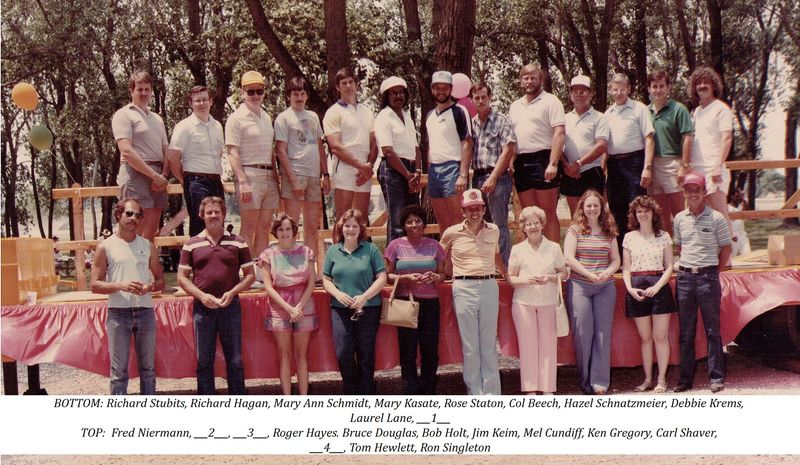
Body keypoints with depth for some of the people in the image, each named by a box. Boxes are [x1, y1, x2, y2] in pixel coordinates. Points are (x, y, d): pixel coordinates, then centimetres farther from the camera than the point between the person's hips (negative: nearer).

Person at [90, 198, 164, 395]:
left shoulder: (148, 246, 10)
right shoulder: (106, 247, 2)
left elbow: (160, 280, 14)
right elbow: (95, 285, -2)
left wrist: (150, 286, -9)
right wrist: (121, 285, -17)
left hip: (145, 311, 3)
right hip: (118, 312, -3)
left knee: (148, 368, 8)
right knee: (119, 371, 0)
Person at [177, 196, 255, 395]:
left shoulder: (238, 243, 6)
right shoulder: (191, 245, 7)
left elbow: (250, 274, 7)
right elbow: (182, 277, 6)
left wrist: (232, 292, -10)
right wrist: (202, 296, -9)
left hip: (230, 305, 0)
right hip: (202, 306, 1)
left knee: (235, 360, 4)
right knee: (204, 361, 5)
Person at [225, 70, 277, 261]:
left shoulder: (267, 117, 19)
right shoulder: (236, 118, -3)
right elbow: (233, 153, -10)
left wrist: (276, 176, 17)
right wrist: (243, 182, -19)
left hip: (269, 175, 7)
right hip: (250, 174, -7)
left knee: (264, 227, 7)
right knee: (249, 227, -7)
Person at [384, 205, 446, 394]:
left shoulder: (433, 245, 10)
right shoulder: (395, 246, 3)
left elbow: (443, 274, 14)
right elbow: (387, 275, 4)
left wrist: (434, 277, -9)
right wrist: (407, 277, -13)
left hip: (430, 302, 2)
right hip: (405, 302, -2)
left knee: (430, 351, 2)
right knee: (408, 352, -1)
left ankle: (429, 393, 13)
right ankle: (411, 391, 8)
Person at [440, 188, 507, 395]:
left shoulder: (493, 231, 9)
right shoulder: (452, 233, 2)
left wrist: (507, 276, 27)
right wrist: (452, 273, 12)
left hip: (489, 287, 2)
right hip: (464, 288, -2)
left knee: (489, 344, 5)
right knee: (470, 345, 1)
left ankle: (492, 393, 10)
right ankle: (475, 393, 8)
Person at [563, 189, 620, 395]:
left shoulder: (609, 232, 12)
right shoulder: (575, 230, 3)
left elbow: (616, 260, 11)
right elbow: (569, 258, -6)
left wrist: (608, 271, -11)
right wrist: (589, 274, -16)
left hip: (605, 287, 3)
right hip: (579, 286, -2)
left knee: (603, 333, -1)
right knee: (582, 333, -3)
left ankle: (600, 382, 2)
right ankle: (585, 382, 8)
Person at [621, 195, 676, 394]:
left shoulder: (663, 236, 5)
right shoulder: (629, 237, 8)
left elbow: (669, 266, 1)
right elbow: (626, 267, 7)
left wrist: (657, 286, -12)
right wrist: (630, 288, -9)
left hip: (659, 286, -1)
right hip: (636, 289, 1)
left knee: (660, 336, -2)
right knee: (645, 337, 7)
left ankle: (661, 379, 5)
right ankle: (648, 379, 14)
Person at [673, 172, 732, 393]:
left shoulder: (716, 218, -3)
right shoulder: (679, 218, 8)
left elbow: (726, 248, 3)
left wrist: (712, 270, 4)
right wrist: (687, 267, 12)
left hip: (708, 277, -4)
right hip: (684, 277, 4)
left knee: (712, 329, 0)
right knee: (686, 331, 7)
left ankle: (716, 377, 6)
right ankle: (685, 378, 13)